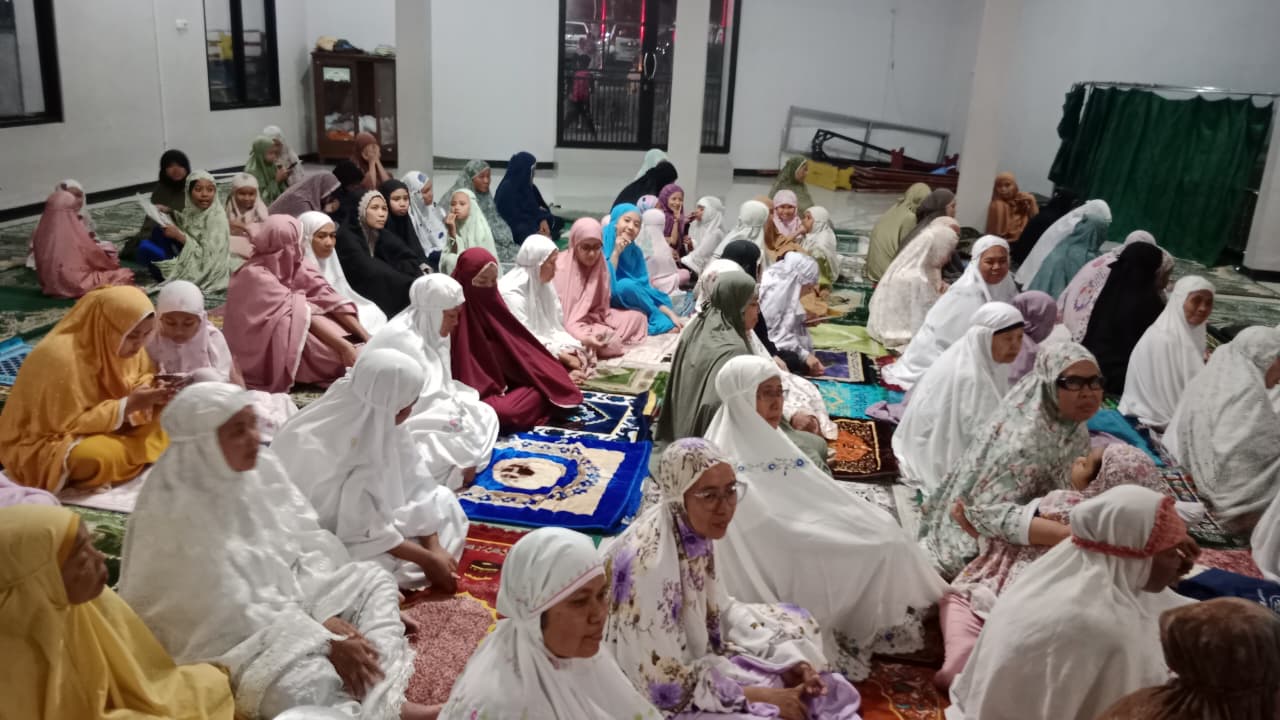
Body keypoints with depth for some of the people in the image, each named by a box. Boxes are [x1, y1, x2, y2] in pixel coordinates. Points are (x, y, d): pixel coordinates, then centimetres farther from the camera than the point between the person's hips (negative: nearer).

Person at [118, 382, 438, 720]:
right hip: (228, 634, -9)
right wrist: (326, 643, -24)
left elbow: (305, 541, 2)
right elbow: (231, 610, -24)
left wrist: (326, 614, -12)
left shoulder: (260, 467, -4)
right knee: (302, 683, -35)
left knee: (373, 580, 4)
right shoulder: (178, 512, -24)